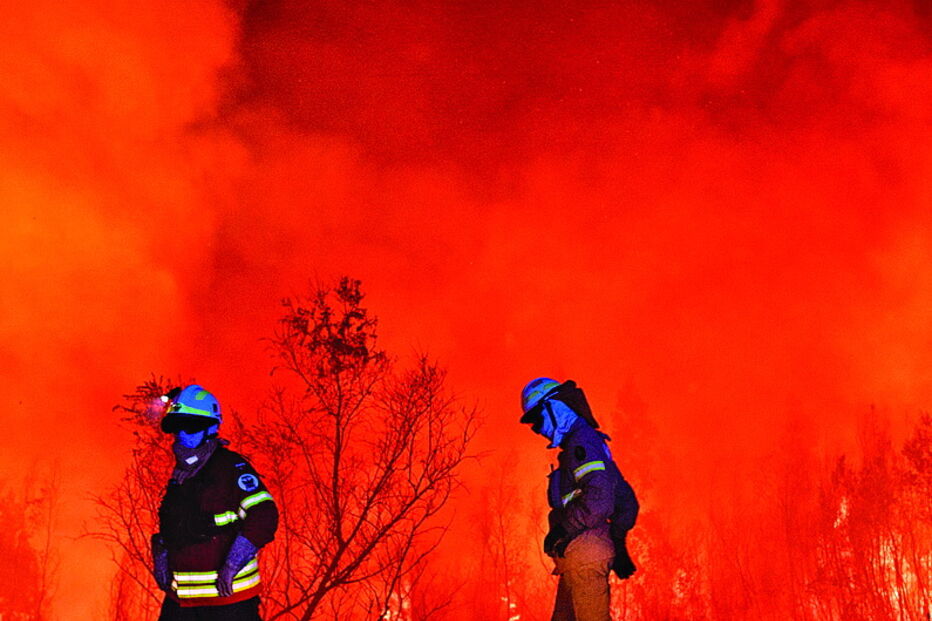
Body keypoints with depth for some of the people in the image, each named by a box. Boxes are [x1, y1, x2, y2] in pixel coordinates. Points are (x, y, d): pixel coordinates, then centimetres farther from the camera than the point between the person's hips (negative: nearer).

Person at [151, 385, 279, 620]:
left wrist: (231, 566, -23)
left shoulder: (231, 467, -10)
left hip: (229, 597, -7)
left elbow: (264, 516, -20)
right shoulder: (180, 474, 15)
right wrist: (160, 560, 11)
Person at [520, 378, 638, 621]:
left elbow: (600, 499, -24)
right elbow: (626, 499, 24)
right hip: (577, 559, 10)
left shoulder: (581, 442, -11)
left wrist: (561, 530, -15)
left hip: (583, 554, -10)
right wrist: (618, 543, 24)